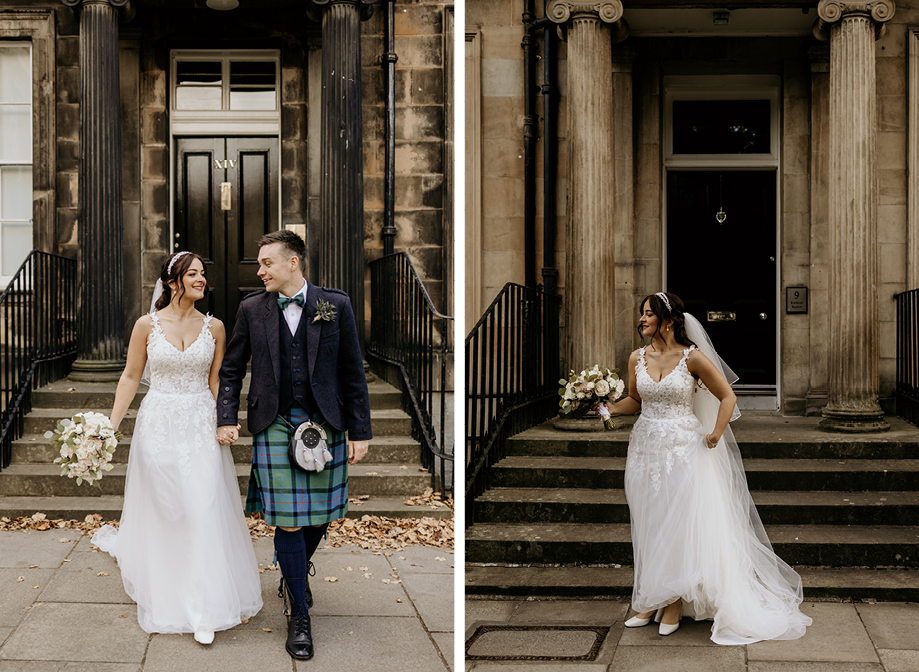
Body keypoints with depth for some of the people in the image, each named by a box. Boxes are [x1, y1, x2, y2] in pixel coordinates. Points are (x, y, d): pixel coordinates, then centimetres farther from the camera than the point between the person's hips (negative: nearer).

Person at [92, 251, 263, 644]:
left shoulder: (213, 327, 2)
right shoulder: (147, 325, -2)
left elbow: (216, 382, 5)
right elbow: (131, 377, 3)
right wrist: (111, 426, -2)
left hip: (201, 426, 1)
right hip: (159, 424, 0)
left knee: (204, 509, -4)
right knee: (161, 511, 8)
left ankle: (206, 608, 4)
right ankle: (163, 595, 29)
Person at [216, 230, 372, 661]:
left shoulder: (335, 305, 1)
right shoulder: (252, 309, 4)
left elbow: (352, 373, 3)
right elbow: (231, 369, 12)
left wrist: (359, 431, 0)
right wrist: (227, 418, 0)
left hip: (325, 425, 1)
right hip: (275, 426, -1)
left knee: (319, 515, 10)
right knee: (289, 522, -2)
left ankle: (297, 575, 40)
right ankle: (299, 616, 10)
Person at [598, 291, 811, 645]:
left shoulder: (692, 357, -8)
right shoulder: (638, 359, 5)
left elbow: (727, 396, -2)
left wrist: (716, 434, -11)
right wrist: (609, 408, -2)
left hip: (683, 448, -4)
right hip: (646, 449, 4)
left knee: (679, 523, -1)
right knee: (648, 526, 9)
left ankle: (674, 603, 11)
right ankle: (650, 601, 20)